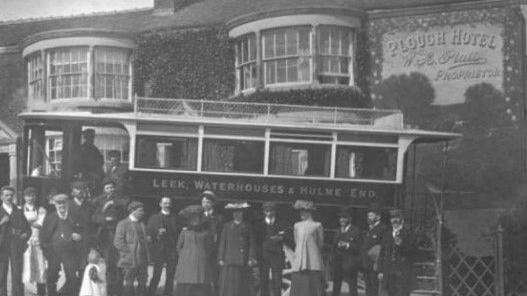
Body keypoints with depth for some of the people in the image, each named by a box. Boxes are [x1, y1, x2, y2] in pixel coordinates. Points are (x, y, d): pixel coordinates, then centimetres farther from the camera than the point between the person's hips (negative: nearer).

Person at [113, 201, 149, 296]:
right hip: (129, 261, -6)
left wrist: (146, 257, 12)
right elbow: (117, 242, -11)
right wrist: (129, 252, -14)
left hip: (142, 261, 6)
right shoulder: (123, 224, -5)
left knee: (143, 284, 6)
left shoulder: (142, 224, 17)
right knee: (129, 285, -2)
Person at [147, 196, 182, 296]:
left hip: (172, 251, 2)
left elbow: (179, 233, 9)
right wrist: (157, 233, -16)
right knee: (156, 276, -5)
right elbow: (149, 234, 2)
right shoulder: (154, 218, 9)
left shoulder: (175, 218, 13)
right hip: (158, 251, -2)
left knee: (170, 276, 1)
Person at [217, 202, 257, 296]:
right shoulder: (227, 226, 10)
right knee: (228, 286, -7)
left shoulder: (247, 227, 11)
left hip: (243, 263, 1)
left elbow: (251, 244, 8)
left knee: (243, 287, 0)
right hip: (229, 261, -1)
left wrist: (251, 258, -2)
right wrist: (221, 259, 1)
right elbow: (222, 244, 8)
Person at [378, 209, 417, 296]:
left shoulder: (408, 234, 3)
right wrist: (381, 271, 11)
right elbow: (382, 254, 17)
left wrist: (401, 245, -19)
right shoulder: (387, 236, 17)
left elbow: (413, 251, -6)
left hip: (403, 272, -5)